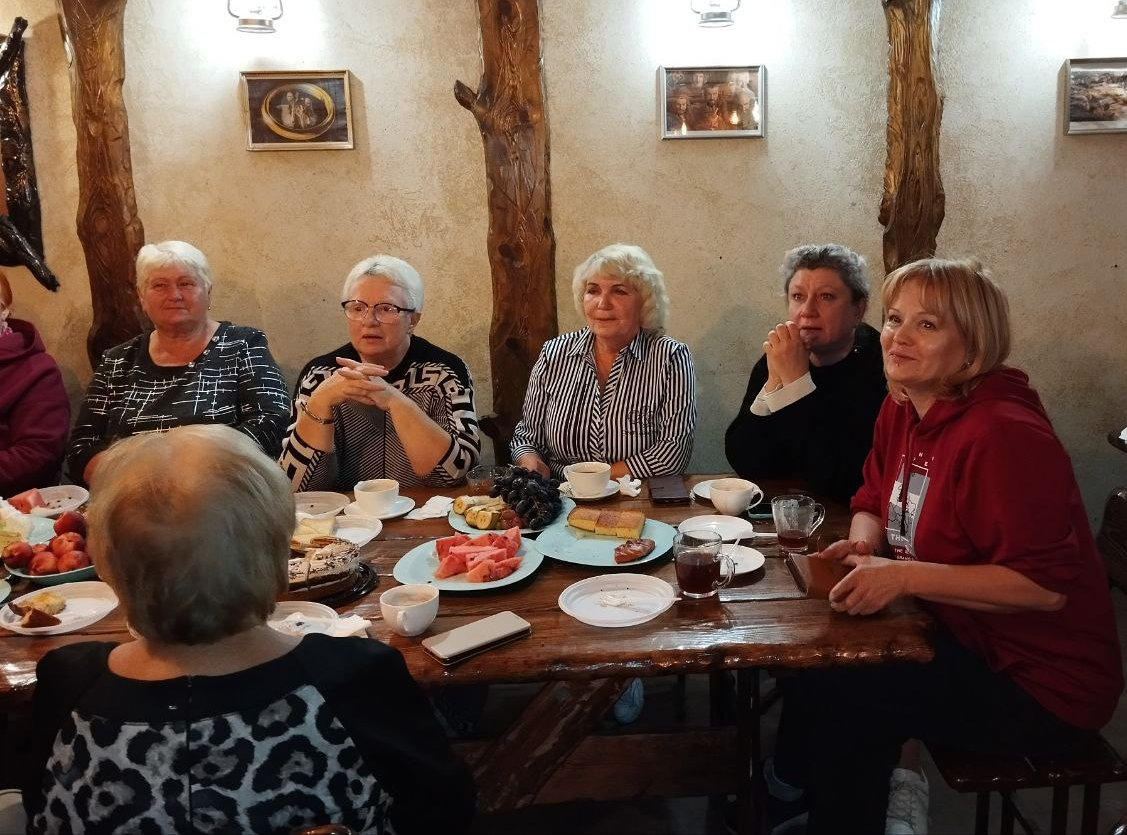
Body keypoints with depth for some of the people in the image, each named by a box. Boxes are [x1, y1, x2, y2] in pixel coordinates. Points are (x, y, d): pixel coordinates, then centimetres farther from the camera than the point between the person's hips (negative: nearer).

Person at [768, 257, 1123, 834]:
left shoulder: (1003, 435, -26)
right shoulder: (901, 410, 1)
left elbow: (1047, 583, -28)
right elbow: (874, 501, 14)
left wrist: (904, 576, -31)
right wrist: (864, 544, -9)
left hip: (1040, 683, -8)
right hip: (962, 641, 8)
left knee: (831, 691, -17)